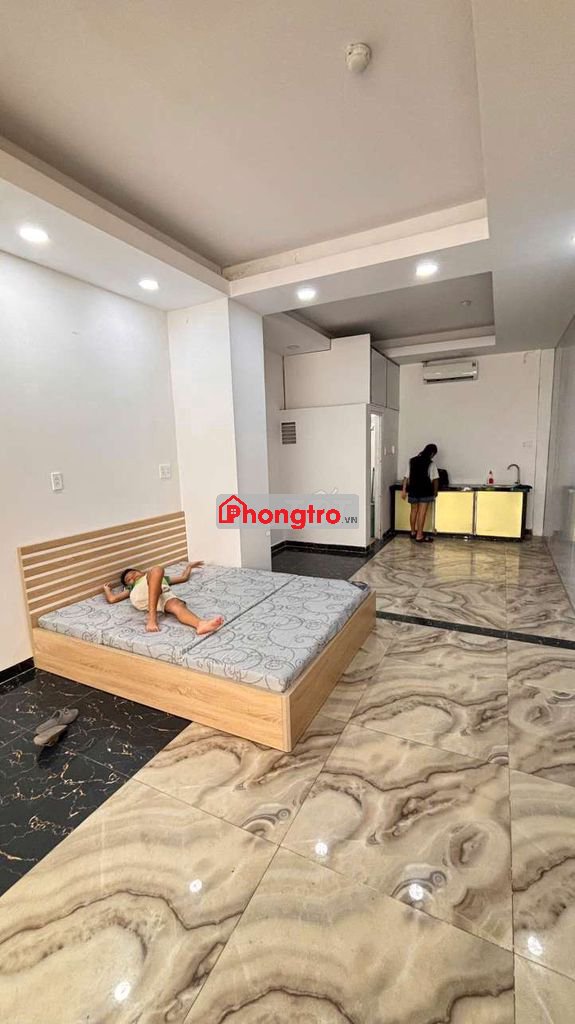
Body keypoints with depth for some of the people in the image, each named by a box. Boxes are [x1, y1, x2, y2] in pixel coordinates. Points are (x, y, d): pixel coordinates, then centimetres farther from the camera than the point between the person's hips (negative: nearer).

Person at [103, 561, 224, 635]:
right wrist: (107, 588, 45)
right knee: (157, 569, -32)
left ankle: (201, 624, -70)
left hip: (164, 594, 1)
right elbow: (111, 599, 28)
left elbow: (184, 577, 47)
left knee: (178, 605, -36)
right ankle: (152, 617, -42)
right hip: (140, 596, -1)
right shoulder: (132, 587, 41)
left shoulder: (162, 578, 46)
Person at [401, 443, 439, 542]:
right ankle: (419, 536, 0)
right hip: (425, 491, -4)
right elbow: (435, 480, -6)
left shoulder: (412, 461, 4)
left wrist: (404, 490, 5)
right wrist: (434, 492, 7)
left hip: (413, 490, 4)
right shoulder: (431, 464, -6)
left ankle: (413, 532, 31)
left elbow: (406, 477, 2)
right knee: (422, 513, -1)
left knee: (413, 511, 18)